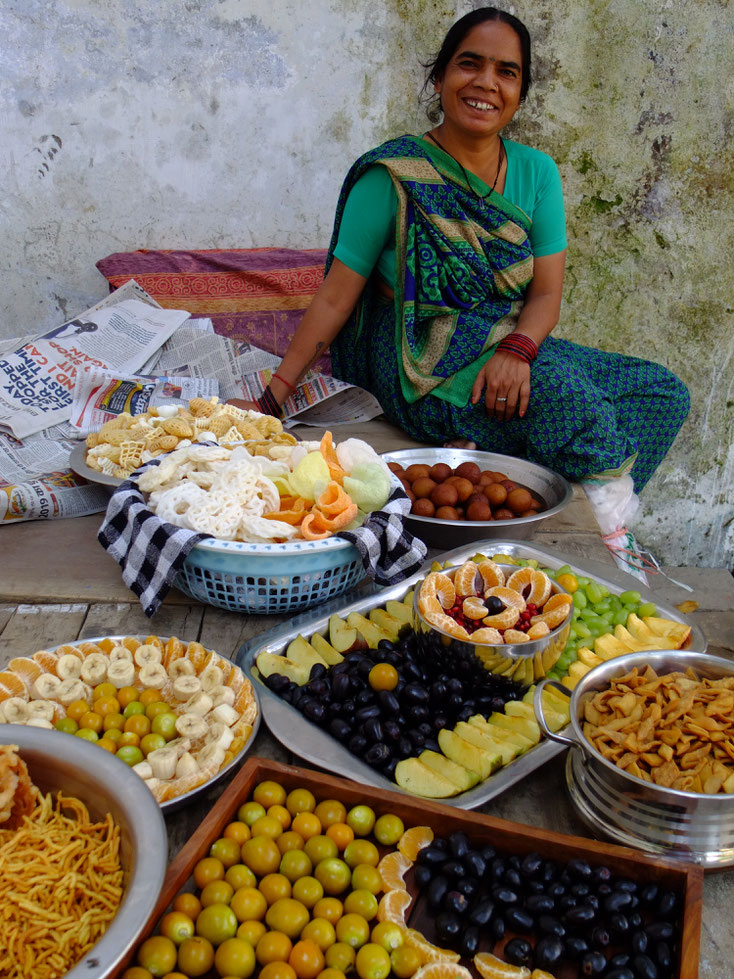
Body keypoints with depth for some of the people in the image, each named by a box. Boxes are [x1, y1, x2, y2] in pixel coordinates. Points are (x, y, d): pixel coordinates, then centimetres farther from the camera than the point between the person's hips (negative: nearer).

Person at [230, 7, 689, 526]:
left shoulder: (536, 172, 8)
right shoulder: (394, 175, -6)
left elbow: (547, 293, 2)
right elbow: (335, 298, -5)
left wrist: (516, 350, -21)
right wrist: (272, 399, -8)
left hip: (514, 352, 7)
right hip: (423, 365, -6)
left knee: (663, 392, -8)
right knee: (566, 395, -31)